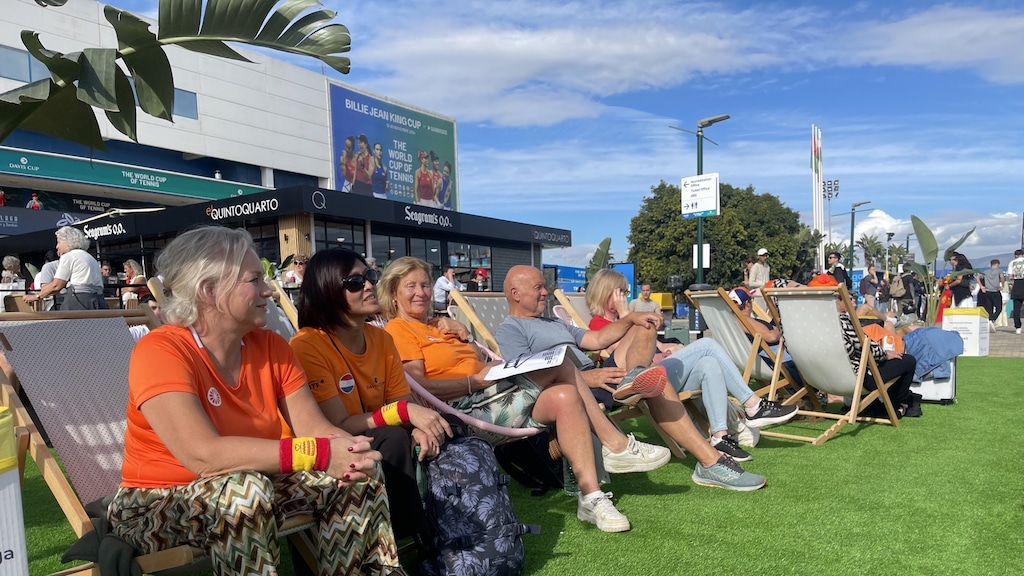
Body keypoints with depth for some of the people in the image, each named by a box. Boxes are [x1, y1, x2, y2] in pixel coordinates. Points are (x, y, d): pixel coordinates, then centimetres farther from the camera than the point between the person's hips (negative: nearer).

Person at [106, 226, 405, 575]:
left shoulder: (269, 346, -3)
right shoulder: (160, 351, -22)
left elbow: (313, 427, -9)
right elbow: (204, 454, -35)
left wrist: (351, 450, -32)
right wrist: (321, 454, -36)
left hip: (251, 488, 6)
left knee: (360, 474, -11)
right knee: (246, 488, -36)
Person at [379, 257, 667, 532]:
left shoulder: (437, 325, 24)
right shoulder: (398, 330, 0)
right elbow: (417, 386, -15)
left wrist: (463, 336, 5)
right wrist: (475, 381, -17)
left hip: (498, 394, 8)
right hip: (463, 408, -8)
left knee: (565, 396, -17)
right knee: (560, 363, -19)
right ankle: (618, 445, -12)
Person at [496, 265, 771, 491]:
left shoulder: (554, 323, 28)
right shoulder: (508, 330, 0)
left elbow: (597, 339, 20)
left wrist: (631, 318, 3)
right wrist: (587, 376, -27)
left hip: (596, 381, 9)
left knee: (644, 326, 3)